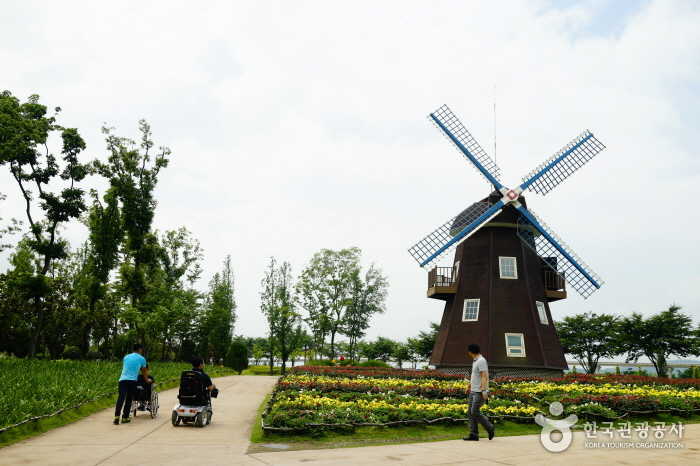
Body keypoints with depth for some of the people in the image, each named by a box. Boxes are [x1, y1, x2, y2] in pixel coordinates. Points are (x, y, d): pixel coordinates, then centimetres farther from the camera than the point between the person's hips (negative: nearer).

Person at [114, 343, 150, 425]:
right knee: (129, 399, 8)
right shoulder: (141, 358, 14)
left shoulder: (126, 357, 25)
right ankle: (125, 417, 8)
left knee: (121, 398, -7)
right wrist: (147, 380, 44)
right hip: (132, 380, -3)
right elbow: (144, 372, 26)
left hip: (122, 379, 3)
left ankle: (116, 416, -21)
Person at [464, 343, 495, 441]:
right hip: (473, 391, 10)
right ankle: (473, 434, 3)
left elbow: (484, 376, -24)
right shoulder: (476, 361, 15)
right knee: (471, 412, 3)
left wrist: (484, 391, -31)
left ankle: (490, 428, 6)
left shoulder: (481, 361, -16)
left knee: (475, 412, -10)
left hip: (480, 392, -10)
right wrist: (471, 383, 41)